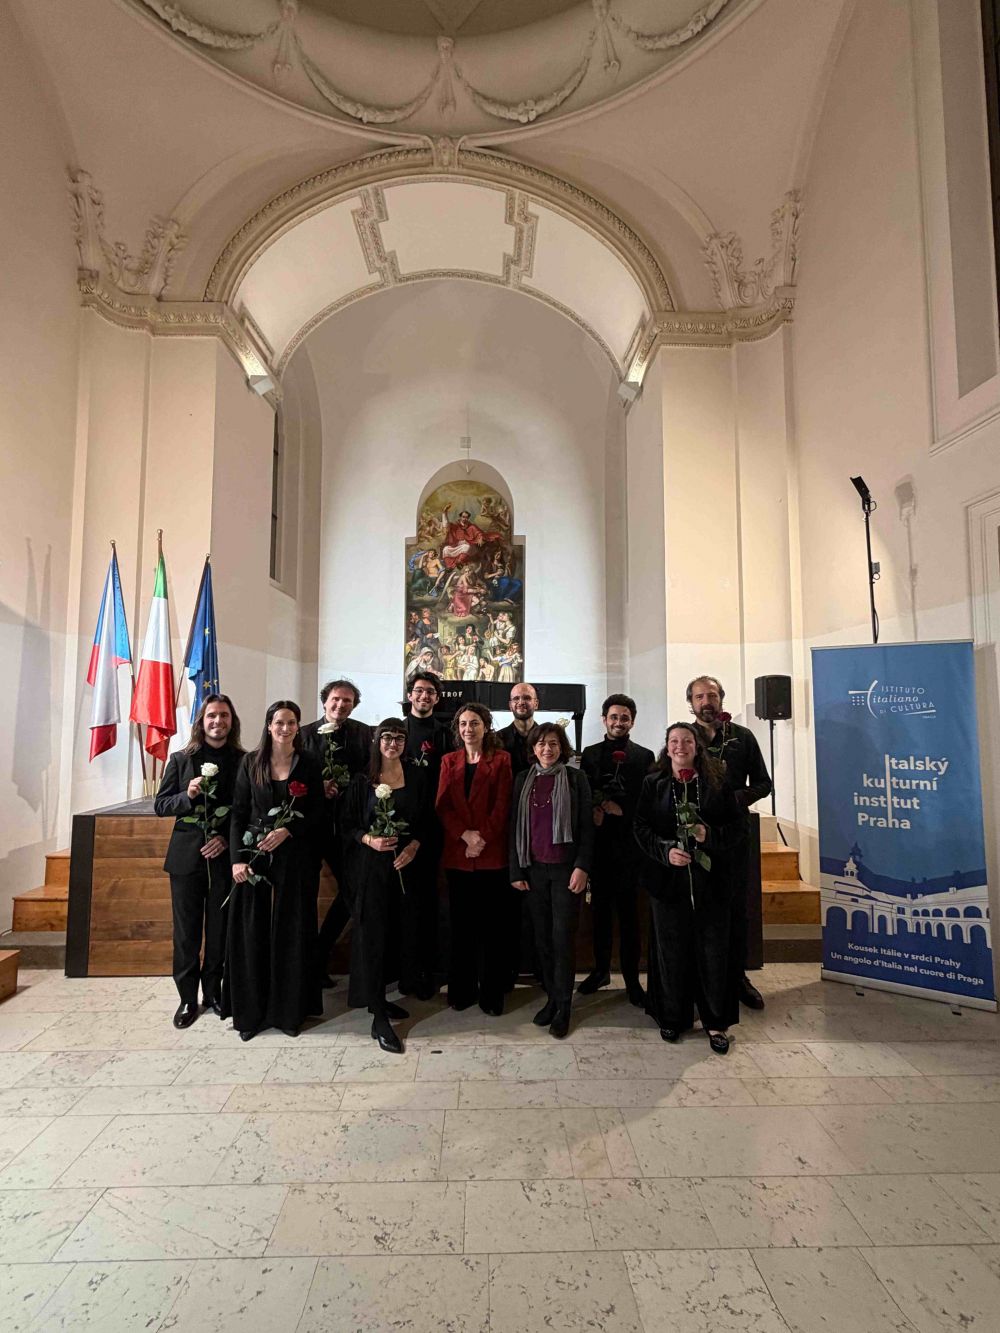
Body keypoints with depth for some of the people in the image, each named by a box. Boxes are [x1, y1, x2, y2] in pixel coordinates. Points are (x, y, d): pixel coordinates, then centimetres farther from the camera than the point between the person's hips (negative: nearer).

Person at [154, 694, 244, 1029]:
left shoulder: (244, 761, 0)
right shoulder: (181, 759, 3)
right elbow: (160, 805, 4)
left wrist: (227, 838, -11)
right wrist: (188, 795, -15)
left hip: (224, 856, -1)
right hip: (186, 856, 1)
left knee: (219, 930, 8)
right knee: (186, 931, 8)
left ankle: (213, 992, 25)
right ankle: (187, 998, 22)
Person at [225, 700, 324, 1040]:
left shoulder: (309, 763, 0)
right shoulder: (251, 761, 3)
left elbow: (318, 814, 0)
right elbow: (238, 813, 1)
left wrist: (287, 831, -15)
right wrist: (238, 857, -7)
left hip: (295, 856, -1)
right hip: (254, 855, 1)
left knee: (291, 931, 6)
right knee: (252, 932, 5)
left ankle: (290, 1009, 21)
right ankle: (251, 1011, 22)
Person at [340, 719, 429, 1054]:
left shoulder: (417, 777, 3)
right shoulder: (362, 780, -1)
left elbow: (426, 821, 6)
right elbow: (347, 824, 0)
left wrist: (413, 845, -10)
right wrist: (369, 839, -17)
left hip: (404, 863, 3)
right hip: (370, 865, -3)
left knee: (397, 932, 9)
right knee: (373, 933, -2)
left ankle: (379, 997, 30)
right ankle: (379, 1018, 5)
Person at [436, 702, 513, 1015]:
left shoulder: (501, 760, 2)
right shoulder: (449, 761, 11)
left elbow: (502, 805, -5)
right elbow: (442, 805, 3)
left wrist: (483, 838, -14)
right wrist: (465, 835, -11)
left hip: (492, 853, -2)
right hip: (457, 853, 3)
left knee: (492, 927, 4)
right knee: (461, 925, 11)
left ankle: (492, 994, 17)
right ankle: (461, 990, 24)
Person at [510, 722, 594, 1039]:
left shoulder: (576, 778, -1)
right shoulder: (523, 780, 7)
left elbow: (586, 825, -2)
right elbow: (515, 825, 7)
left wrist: (581, 867, -11)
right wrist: (516, 870, 3)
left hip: (566, 869, -3)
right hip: (534, 869, 3)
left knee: (563, 938, 0)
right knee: (542, 937, 9)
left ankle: (563, 1007, 14)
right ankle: (551, 997, 23)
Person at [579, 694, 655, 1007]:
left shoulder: (644, 756, 2)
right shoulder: (590, 754, 8)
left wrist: (620, 809, -11)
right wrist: (596, 811, -13)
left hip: (628, 844, -2)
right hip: (599, 843, 2)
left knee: (629, 913, 4)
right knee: (600, 909, 13)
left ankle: (632, 979, 16)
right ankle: (601, 970, 28)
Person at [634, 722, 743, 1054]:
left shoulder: (716, 783, 4)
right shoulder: (653, 784, 4)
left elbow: (734, 825, 2)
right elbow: (641, 827, 0)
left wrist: (711, 835, -16)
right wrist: (665, 851, -15)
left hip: (711, 877, 0)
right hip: (667, 877, 0)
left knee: (713, 949, 6)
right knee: (670, 949, 8)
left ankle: (716, 1022, 23)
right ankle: (671, 1017, 25)